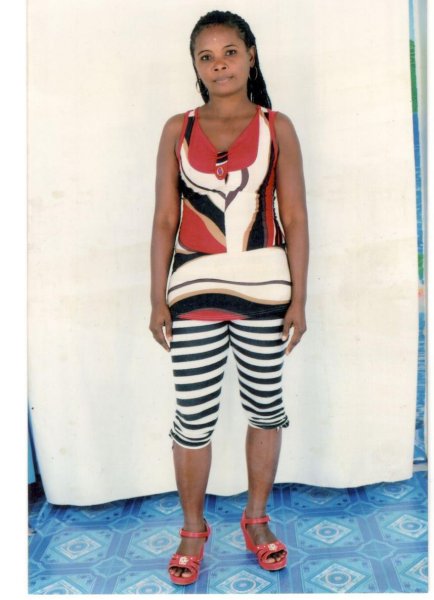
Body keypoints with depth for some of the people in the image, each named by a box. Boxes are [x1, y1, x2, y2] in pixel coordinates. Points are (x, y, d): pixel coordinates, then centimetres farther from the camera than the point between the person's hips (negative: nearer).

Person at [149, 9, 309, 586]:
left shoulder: (276, 128, 3)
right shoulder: (179, 130, 5)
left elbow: (295, 219, 1)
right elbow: (165, 219, 3)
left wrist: (298, 299, -3)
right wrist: (158, 299, 0)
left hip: (264, 291, 1)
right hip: (194, 293, 0)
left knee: (265, 408, 11)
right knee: (194, 419, 4)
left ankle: (257, 517, 34)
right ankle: (193, 529, 27)